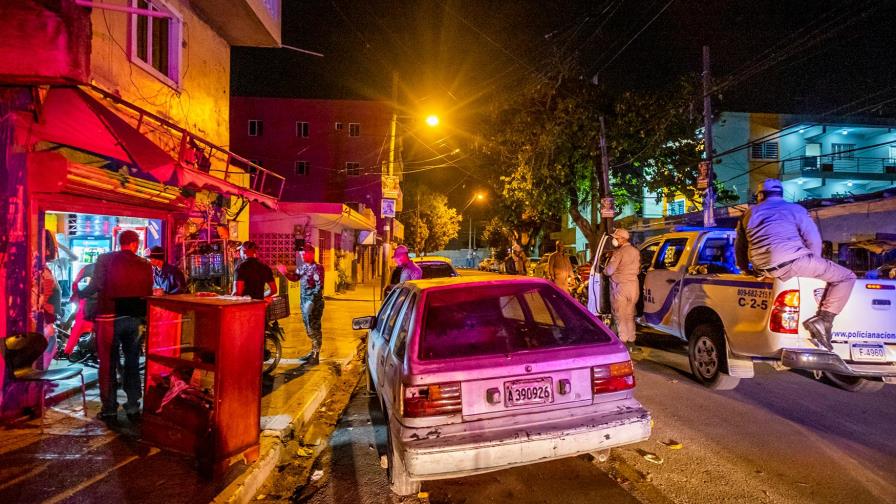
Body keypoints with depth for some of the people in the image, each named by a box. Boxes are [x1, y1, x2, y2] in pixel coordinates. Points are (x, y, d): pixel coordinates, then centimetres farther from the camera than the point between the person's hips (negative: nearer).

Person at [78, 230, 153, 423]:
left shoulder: (105, 259, -3)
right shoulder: (145, 265, 3)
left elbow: (96, 285, -12)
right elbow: (148, 293, 4)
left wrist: (79, 294, 6)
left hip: (109, 318, -2)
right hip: (135, 318, 2)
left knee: (108, 365, 8)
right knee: (132, 363, 13)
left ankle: (109, 410, 13)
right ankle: (133, 408, 17)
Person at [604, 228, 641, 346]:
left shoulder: (619, 252, -15)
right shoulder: (636, 251, 9)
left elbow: (609, 271, -17)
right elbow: (638, 270, 16)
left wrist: (604, 270, 3)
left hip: (620, 286, -7)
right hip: (633, 285, 7)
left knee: (620, 315, 2)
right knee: (630, 315, 16)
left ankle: (623, 339, 3)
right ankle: (631, 339, 22)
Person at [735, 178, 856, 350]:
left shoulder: (749, 213, 21)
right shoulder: (795, 209, 12)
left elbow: (739, 247, 25)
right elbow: (814, 240, 7)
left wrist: (745, 269, 37)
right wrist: (815, 267, 20)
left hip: (764, 269, 5)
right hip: (792, 261, -5)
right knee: (847, 277, 8)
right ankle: (823, 320, -7)